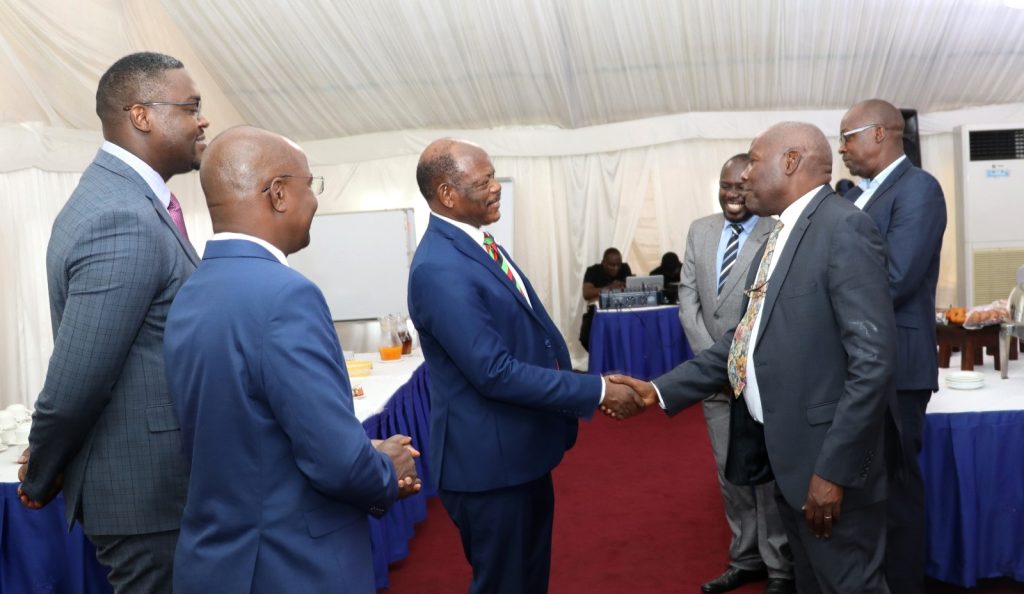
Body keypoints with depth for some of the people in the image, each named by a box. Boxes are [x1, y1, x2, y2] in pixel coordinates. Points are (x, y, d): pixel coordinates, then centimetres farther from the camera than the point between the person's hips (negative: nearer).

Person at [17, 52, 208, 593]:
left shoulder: (120, 196, 8)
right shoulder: (124, 221, -24)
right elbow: (71, 387, -24)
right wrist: (39, 483, -8)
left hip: (156, 477, 9)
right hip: (146, 490, -9)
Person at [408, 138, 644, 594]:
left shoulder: (478, 245, 7)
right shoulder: (439, 269, -24)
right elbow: (495, 372, -27)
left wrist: (592, 386, 6)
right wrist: (596, 392, -21)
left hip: (521, 451, 9)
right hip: (489, 460, -9)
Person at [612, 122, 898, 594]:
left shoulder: (843, 227, -16)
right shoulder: (781, 235, 12)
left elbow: (874, 359, -22)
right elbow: (749, 340, 12)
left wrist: (833, 468, -23)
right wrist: (660, 390, 5)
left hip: (828, 457, -8)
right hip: (782, 451, 8)